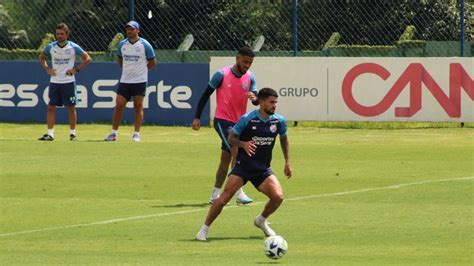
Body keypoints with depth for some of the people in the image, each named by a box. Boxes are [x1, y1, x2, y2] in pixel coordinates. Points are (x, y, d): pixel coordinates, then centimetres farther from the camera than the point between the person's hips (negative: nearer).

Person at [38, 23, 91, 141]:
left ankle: (72, 132, 12)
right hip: (54, 81, 2)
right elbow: (41, 57, 18)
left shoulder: (73, 47, -6)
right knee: (51, 107, -3)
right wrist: (47, 69, 3)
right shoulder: (51, 47, 1)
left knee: (71, 107, 2)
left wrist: (76, 69, -9)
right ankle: (50, 133, -1)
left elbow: (87, 58, 0)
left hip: (69, 81, -2)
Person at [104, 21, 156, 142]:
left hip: (140, 81, -3)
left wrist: (140, 70, 2)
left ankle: (136, 134, 3)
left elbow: (152, 62, 2)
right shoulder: (122, 44, 6)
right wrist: (128, 69, 11)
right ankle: (114, 133, 5)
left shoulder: (144, 45, -5)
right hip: (124, 81, 3)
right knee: (119, 106, -1)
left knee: (138, 107, -1)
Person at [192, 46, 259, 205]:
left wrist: (254, 98, -27)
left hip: (239, 123, 6)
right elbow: (205, 95, -4)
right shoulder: (222, 75, -11)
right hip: (223, 120, -6)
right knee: (237, 153, -19)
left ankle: (215, 196, 19)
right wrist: (197, 117, -5)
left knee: (226, 160, 10)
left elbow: (256, 102, -1)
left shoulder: (250, 78, 3)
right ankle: (239, 194, -19)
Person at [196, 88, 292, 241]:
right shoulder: (247, 119, -13)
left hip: (263, 169, 3)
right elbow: (231, 138, -3)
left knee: (278, 197, -17)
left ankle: (261, 221, 14)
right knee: (224, 198, -15)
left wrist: (287, 162, 17)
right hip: (243, 166, -3)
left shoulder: (279, 121, -1)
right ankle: (204, 229, 1)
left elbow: (284, 139, 19)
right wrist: (243, 144, -24)